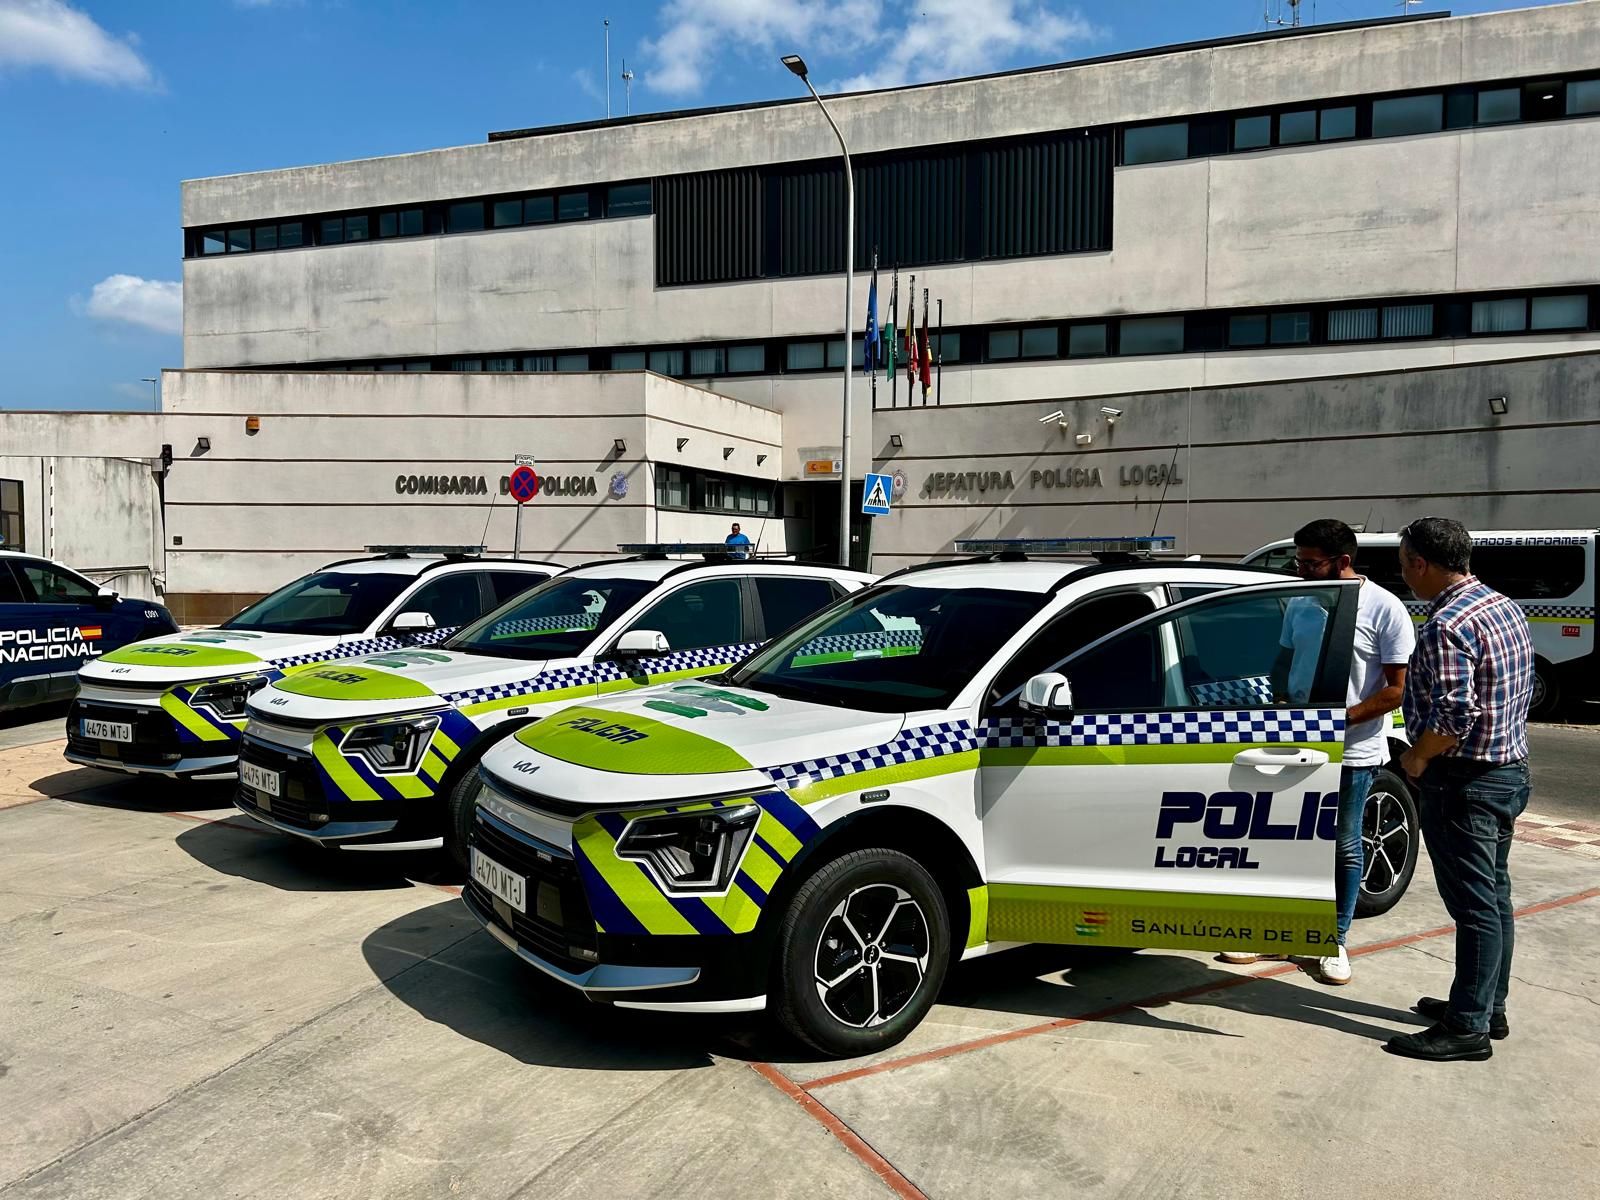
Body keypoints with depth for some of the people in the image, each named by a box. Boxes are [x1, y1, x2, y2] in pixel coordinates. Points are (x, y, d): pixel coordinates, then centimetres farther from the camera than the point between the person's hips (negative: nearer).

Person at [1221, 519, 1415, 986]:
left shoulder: (1385, 609, -12)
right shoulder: (1299, 603, 4)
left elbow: (1398, 687, -12)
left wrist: (1340, 718, -20)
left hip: (1353, 752, -5)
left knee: (1344, 847, 9)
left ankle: (1336, 943, 23)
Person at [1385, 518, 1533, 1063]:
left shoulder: (1447, 626, -22)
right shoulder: (1506, 608, 9)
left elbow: (1453, 715, -29)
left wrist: (1417, 757, -12)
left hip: (1464, 781, -10)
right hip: (1510, 770, 10)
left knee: (1473, 904, -2)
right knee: (1495, 896, 17)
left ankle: (1468, 1026, 7)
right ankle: (1489, 1007, 29)